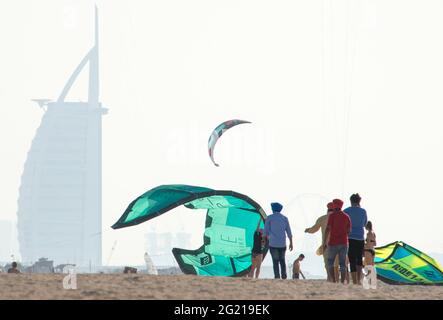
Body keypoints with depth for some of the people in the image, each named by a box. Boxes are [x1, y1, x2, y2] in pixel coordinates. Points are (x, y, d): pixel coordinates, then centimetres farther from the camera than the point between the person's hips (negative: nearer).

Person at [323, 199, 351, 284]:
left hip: (333, 243, -3)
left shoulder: (332, 215, -6)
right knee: (342, 264, 5)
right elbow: (349, 231, 6)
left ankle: (333, 280, -9)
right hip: (343, 243, 3)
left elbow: (328, 229, -12)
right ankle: (342, 282, -1)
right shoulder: (346, 216, 6)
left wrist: (324, 242, -10)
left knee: (330, 263, 7)